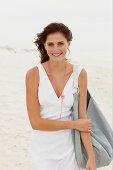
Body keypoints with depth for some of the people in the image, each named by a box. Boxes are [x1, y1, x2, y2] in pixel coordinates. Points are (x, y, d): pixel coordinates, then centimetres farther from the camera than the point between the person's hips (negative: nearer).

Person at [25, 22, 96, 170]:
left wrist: (91, 157, -8)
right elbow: (35, 122, -12)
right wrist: (74, 124, -10)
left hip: (69, 149, 2)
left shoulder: (80, 74, -5)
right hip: (42, 150, -1)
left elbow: (82, 118, -4)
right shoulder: (34, 74, -11)